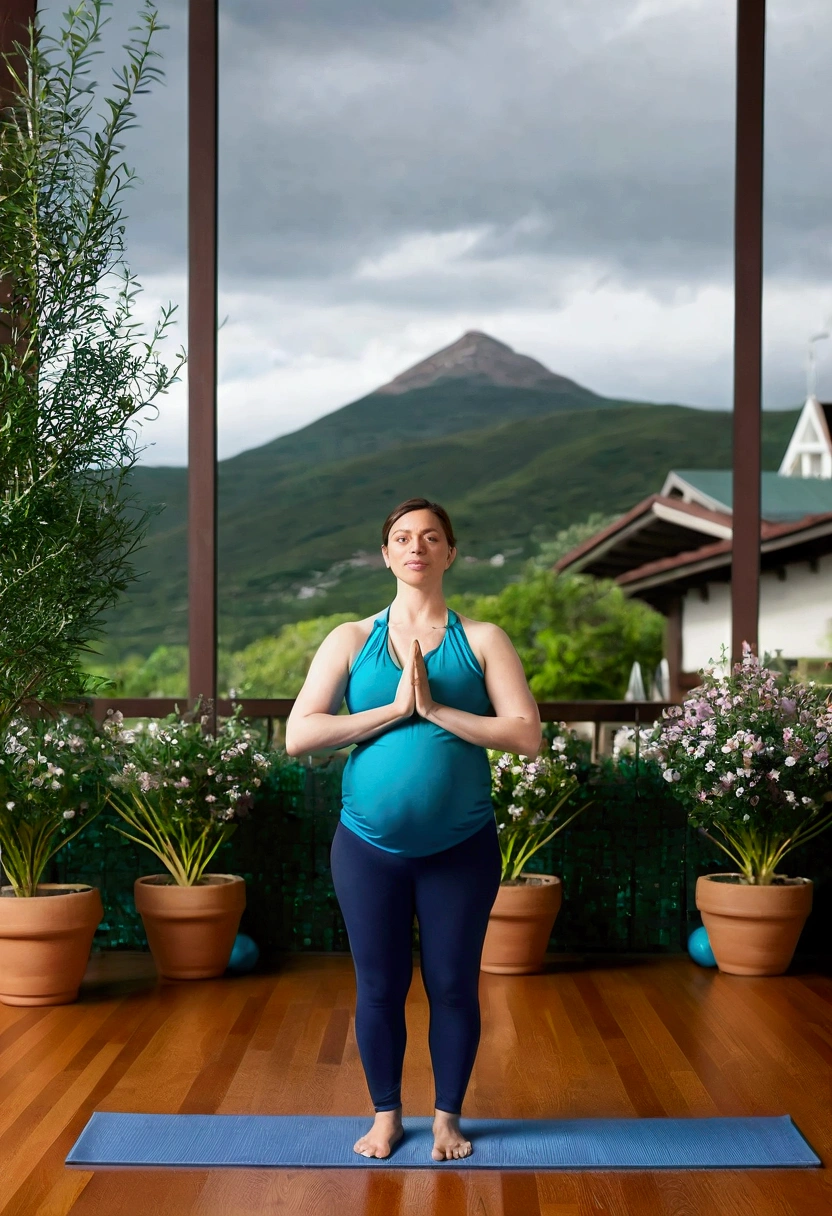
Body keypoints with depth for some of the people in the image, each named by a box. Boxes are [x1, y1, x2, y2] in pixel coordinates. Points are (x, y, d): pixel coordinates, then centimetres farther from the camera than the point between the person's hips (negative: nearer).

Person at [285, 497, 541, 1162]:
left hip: (462, 846, 0)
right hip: (370, 845, 1)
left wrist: (435, 709, -16)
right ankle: (387, 1115, 28)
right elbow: (298, 735, -8)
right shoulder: (351, 640, 2)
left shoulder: (483, 639, 0)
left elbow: (527, 735, -10)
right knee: (379, 988, 9)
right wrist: (393, 709, -15)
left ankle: (447, 1117, 26)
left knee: (453, 986, 8)